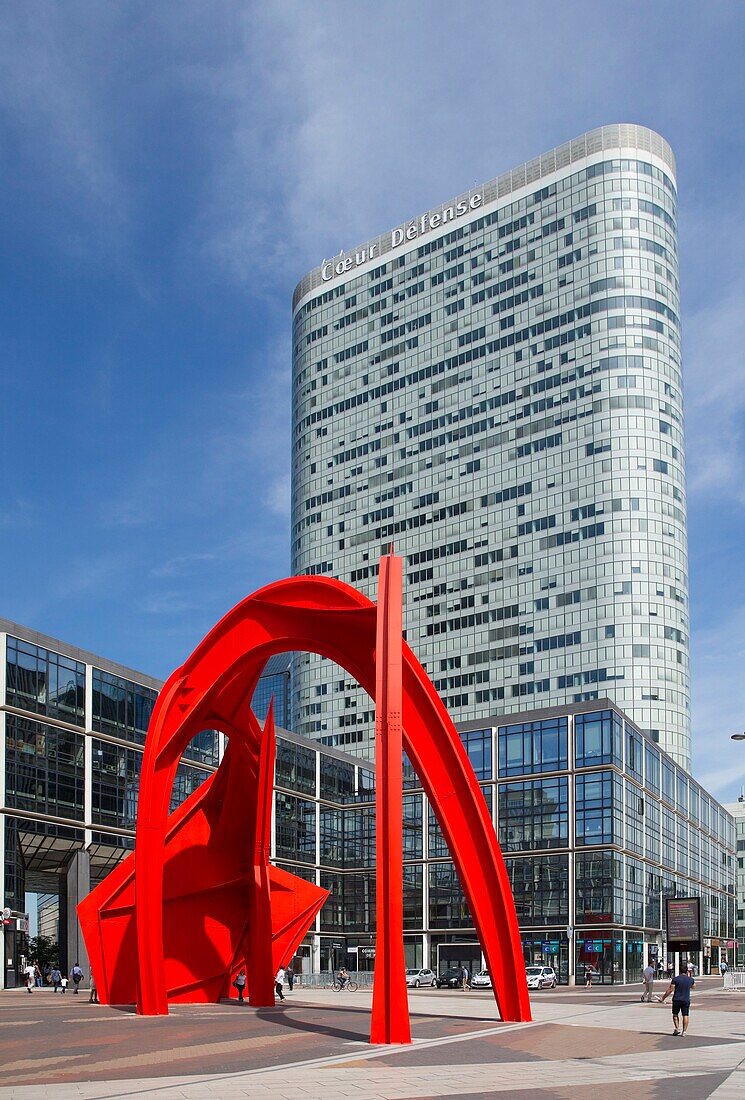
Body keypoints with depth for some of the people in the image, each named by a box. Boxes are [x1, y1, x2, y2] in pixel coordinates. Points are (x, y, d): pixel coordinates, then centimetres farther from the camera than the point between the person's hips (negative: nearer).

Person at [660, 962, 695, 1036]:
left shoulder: (675, 979, -8)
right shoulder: (691, 979, 1)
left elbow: (670, 990, -10)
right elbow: (693, 986, 24)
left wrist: (663, 998, -4)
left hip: (677, 999, -1)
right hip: (686, 1000, 2)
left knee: (675, 1014, 15)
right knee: (685, 1016, 5)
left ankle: (677, 1028, 5)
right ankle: (684, 1031, 2)